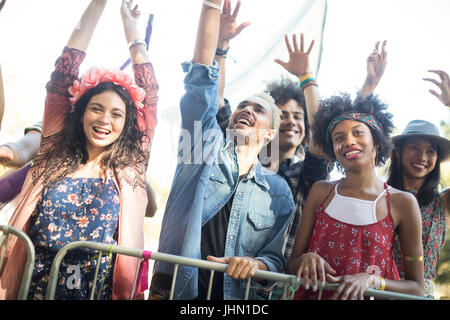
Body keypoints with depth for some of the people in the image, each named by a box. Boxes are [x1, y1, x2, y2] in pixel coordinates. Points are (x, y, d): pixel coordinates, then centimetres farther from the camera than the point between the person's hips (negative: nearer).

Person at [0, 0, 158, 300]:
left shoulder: (129, 170, 2)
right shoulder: (55, 157, 5)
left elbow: (149, 94, 4)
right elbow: (63, 77, 4)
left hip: (103, 292, -1)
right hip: (35, 289, 1)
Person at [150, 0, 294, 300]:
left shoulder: (279, 191, 8)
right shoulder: (205, 149, 4)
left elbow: (277, 259, 10)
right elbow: (201, 78, -4)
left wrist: (256, 263, -13)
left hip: (235, 298, 2)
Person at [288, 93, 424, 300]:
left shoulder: (402, 203, -1)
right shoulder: (320, 192, 6)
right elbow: (293, 264, 7)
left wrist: (372, 279, -15)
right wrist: (306, 259, -13)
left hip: (370, 295, -3)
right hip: (314, 294, 3)